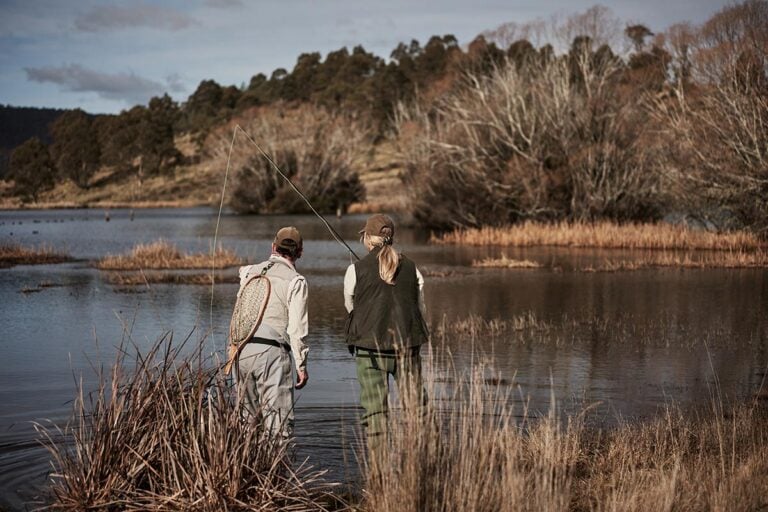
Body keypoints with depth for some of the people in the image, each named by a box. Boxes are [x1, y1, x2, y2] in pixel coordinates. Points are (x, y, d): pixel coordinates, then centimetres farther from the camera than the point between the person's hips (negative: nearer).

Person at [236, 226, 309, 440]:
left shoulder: (249, 272, 14)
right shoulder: (295, 281, -1)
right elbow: (297, 328, -5)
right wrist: (301, 365, 0)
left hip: (242, 349, 5)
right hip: (271, 350, -5)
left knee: (248, 418, 15)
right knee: (279, 422, -5)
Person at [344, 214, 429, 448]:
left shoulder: (356, 270, -4)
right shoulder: (411, 269, 4)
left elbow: (350, 307, 10)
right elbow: (421, 310, 10)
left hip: (370, 344, -2)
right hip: (407, 345, 2)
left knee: (374, 408, 1)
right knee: (415, 405, 8)